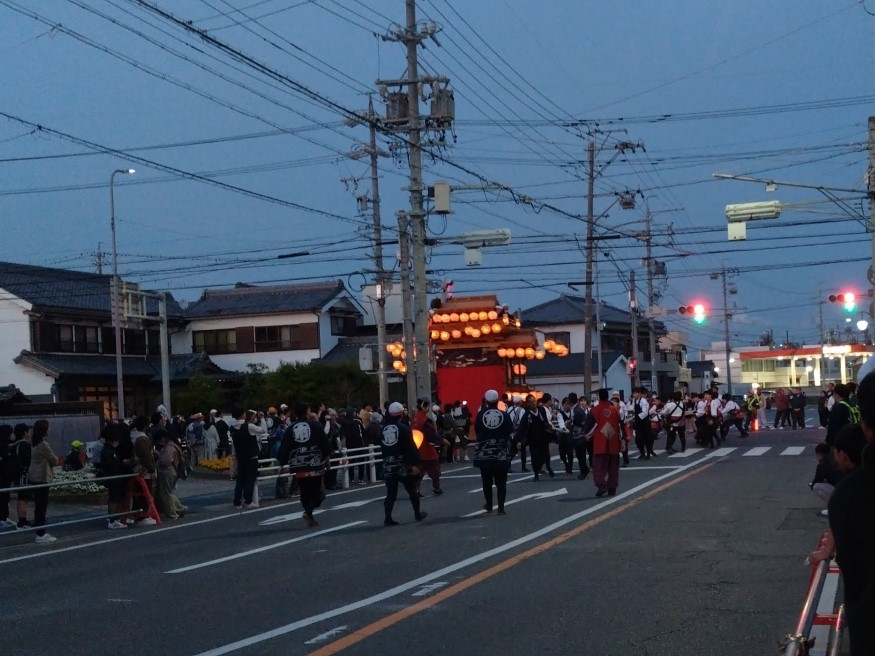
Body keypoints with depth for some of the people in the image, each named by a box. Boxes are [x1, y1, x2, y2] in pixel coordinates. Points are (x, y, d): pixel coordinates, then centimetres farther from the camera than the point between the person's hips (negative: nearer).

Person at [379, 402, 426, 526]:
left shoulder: (384, 429, 7)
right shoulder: (403, 428, -10)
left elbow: (382, 446, 12)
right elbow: (410, 447, -15)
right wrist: (414, 463, -16)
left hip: (388, 465, 4)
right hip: (403, 464, -4)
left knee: (391, 493, 4)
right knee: (412, 490, 12)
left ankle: (388, 518, -5)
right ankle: (417, 514, 22)